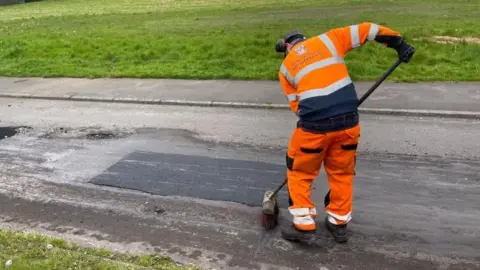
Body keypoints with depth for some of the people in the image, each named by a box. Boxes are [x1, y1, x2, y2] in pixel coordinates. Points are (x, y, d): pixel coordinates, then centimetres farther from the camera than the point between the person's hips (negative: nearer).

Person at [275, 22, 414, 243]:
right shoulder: (327, 40, 16)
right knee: (342, 172, 21)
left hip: (314, 125, -2)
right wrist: (399, 43, 18)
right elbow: (366, 30, 12)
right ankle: (338, 223, 32)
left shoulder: (286, 67, 17)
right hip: (348, 120, 2)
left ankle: (304, 225, 19)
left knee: (299, 172, 19)